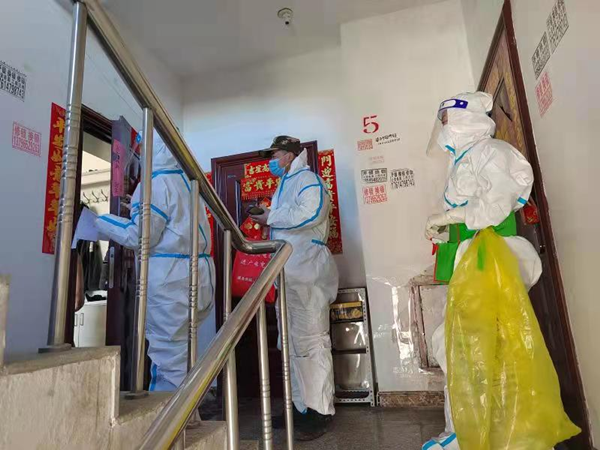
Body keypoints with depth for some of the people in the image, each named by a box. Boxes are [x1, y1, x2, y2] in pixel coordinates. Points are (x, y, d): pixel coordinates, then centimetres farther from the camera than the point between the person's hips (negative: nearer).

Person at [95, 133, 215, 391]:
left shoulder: (156, 182, -9)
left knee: (169, 354, 0)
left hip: (170, 276, -8)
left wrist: (103, 222, 5)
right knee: (182, 351, 17)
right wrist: (139, 209, 26)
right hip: (198, 272, 8)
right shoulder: (186, 181, 15)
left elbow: (140, 237, -9)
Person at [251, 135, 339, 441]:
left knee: (310, 341, -6)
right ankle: (300, 406, 25)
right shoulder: (285, 186, 25)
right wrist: (267, 221, 7)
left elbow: (309, 213, -23)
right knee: (293, 343, 13)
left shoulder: (307, 179, -2)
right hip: (289, 275, 10)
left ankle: (320, 411, 6)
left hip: (307, 273, -10)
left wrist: (272, 217, -13)